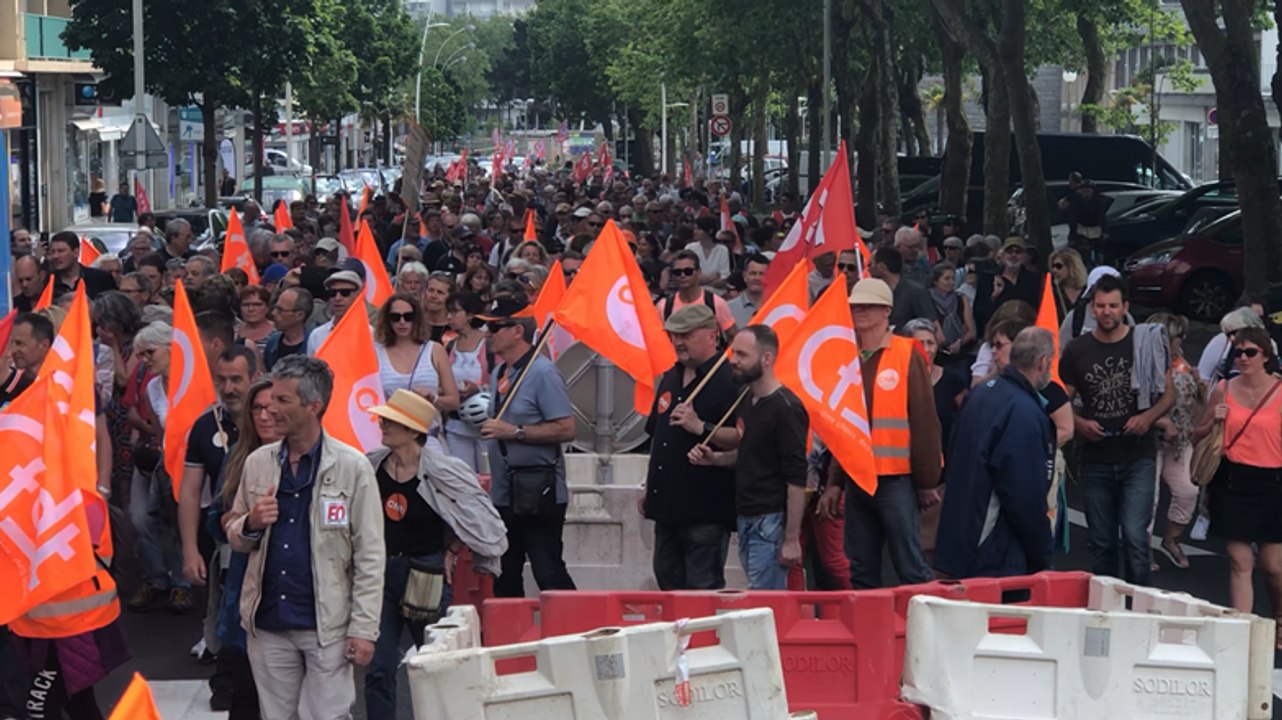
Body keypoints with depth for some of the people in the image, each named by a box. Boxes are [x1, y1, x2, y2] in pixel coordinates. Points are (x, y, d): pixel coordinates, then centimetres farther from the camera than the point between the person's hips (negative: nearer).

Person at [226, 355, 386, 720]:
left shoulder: (352, 467, -7)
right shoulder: (257, 462, 6)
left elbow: (370, 556, -6)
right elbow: (235, 537, 15)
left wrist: (363, 628, -10)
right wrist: (250, 525, -8)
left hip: (327, 624, -4)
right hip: (268, 623, 4)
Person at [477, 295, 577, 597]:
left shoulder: (542, 373, -13)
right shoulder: (498, 373, 14)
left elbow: (566, 429, -20)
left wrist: (514, 432, -21)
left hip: (538, 493, -9)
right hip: (504, 494, 9)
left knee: (549, 574, -7)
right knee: (504, 580, 13)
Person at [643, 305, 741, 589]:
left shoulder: (728, 380, -11)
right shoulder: (670, 379, 16)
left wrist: (700, 427, -26)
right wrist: (649, 489, 21)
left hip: (706, 508, -9)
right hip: (668, 503, 9)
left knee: (703, 588, -6)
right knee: (667, 581, 15)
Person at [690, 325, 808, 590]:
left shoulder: (786, 408, -15)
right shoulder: (748, 404, 11)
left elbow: (797, 480, -18)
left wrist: (791, 539, -19)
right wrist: (714, 458, 6)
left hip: (771, 521, -9)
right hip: (746, 519, 9)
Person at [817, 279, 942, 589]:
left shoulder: (908, 356, -4)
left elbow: (924, 422, -6)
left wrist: (927, 482, -8)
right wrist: (834, 482, 11)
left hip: (896, 479, -5)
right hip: (856, 479, 6)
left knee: (910, 567, -5)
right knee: (861, 572, 8)